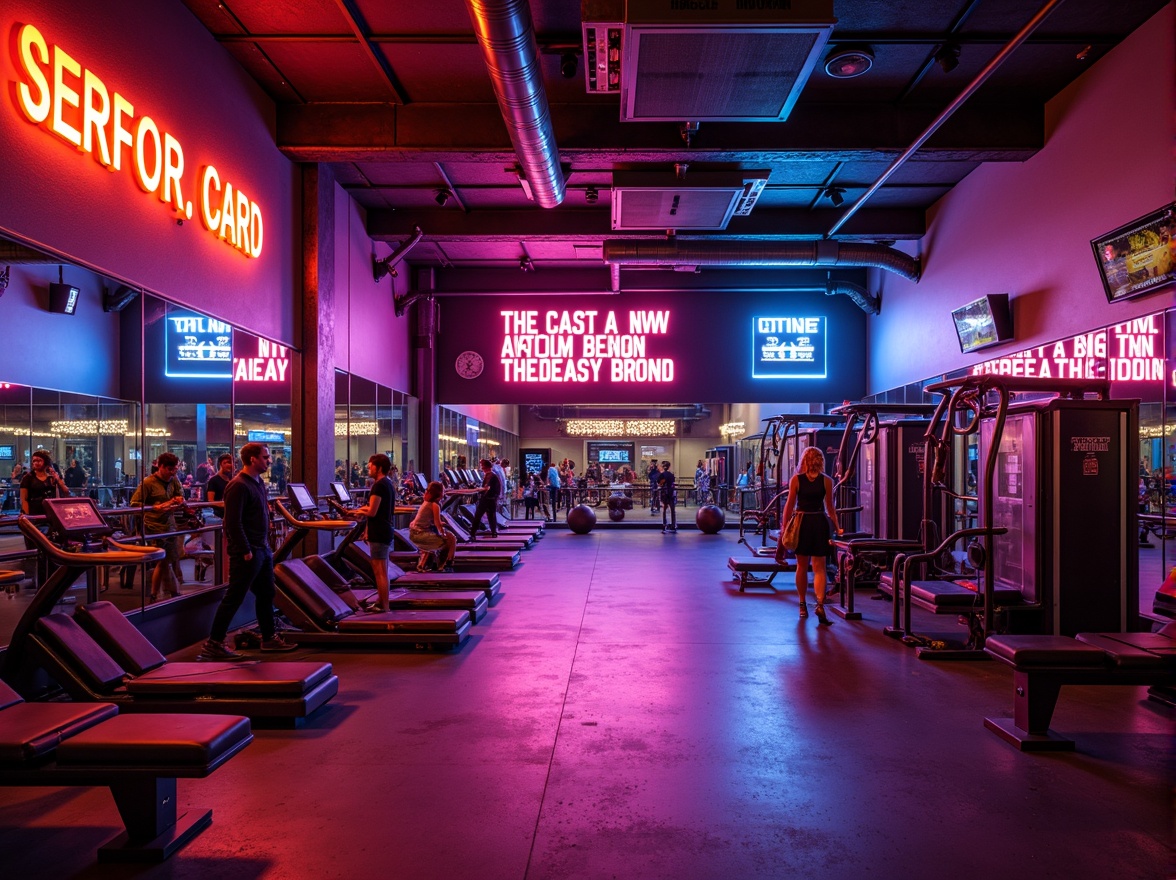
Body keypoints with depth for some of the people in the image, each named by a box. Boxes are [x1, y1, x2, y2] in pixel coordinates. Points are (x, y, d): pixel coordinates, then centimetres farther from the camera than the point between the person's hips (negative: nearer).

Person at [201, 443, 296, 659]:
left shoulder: (258, 483, 13)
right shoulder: (238, 486, -16)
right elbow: (233, 523, -21)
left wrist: (266, 546, 16)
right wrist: (245, 551, -20)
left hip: (263, 549, 10)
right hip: (248, 552, -10)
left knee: (266, 595, 16)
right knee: (233, 598, -3)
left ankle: (269, 638, 27)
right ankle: (214, 644, 6)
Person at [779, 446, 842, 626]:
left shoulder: (796, 479, -2)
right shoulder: (826, 480, -1)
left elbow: (789, 506, -1)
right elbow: (830, 508, 2)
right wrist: (837, 528, 12)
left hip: (801, 523, 0)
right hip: (820, 523, 0)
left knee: (802, 566, 13)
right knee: (819, 568, 2)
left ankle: (802, 605, 21)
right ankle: (820, 604, -15)